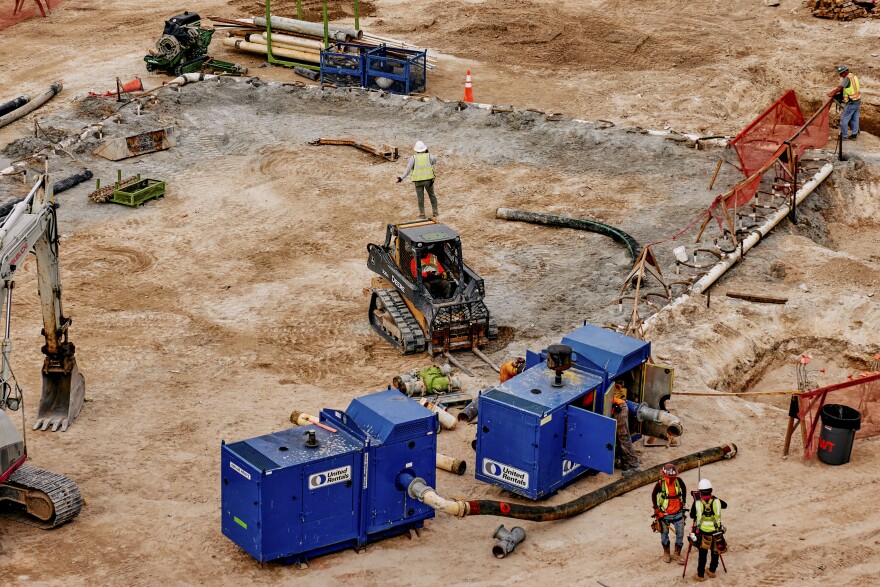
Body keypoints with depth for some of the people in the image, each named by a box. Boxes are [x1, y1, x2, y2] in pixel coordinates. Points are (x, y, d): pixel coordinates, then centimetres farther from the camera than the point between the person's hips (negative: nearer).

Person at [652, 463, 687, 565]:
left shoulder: (679, 481, -12)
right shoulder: (660, 484, -17)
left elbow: (684, 489, 11)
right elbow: (653, 495, 0)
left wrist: (683, 502, 10)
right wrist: (656, 508, -2)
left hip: (678, 513, 2)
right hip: (664, 514, -2)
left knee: (680, 534, 6)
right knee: (664, 534, 14)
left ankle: (677, 554, 23)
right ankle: (666, 553, 34)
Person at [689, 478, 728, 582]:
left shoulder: (697, 503, -11)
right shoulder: (716, 501, -7)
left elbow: (692, 515, 3)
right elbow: (725, 505, 16)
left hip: (703, 532, -1)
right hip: (715, 531, 1)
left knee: (702, 553, 10)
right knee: (715, 551, 20)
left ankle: (700, 575, 14)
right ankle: (712, 571, 33)